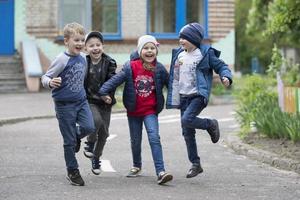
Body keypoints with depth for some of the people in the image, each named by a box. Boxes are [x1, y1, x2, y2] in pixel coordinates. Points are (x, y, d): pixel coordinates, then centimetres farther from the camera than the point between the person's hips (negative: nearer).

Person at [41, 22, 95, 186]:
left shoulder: (83, 57, 1)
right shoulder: (62, 59, -16)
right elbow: (45, 78, -14)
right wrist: (50, 83, -34)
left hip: (81, 100, 5)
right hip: (64, 104, -5)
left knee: (89, 127, -17)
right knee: (69, 141, 2)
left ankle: (76, 136, 18)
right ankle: (72, 172, 18)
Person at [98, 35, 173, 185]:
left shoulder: (159, 69, -6)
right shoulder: (131, 67, -11)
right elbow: (117, 79, -15)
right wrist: (104, 91, -26)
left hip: (150, 111, -1)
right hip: (134, 111, 1)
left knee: (154, 138, -18)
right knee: (135, 140, 17)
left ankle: (160, 172, -23)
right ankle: (137, 166, 41)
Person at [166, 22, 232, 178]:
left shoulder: (206, 53, -5)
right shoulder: (178, 54, 11)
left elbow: (221, 66, -1)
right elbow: (175, 78, 19)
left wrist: (226, 77, -22)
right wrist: (173, 98, 17)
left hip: (199, 95, -6)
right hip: (184, 97, 6)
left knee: (187, 119, -28)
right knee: (187, 133, 5)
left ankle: (211, 125, 0)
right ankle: (195, 164, 15)